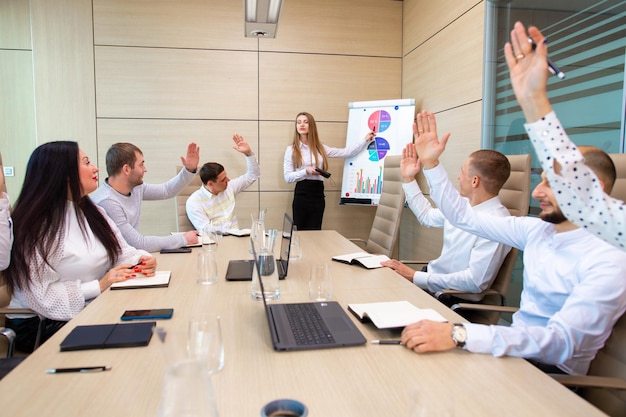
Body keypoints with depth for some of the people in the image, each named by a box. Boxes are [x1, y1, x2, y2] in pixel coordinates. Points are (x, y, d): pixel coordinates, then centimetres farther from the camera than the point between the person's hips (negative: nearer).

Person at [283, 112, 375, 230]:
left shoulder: (320, 148, 12)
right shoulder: (291, 149, 2)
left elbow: (346, 152, 10)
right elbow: (287, 177, -4)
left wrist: (365, 141, 8)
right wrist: (306, 171, -16)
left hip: (318, 194, 3)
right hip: (301, 194, -3)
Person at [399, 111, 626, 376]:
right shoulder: (537, 230, 1)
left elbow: (561, 342, -32)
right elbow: (464, 217, 8)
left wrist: (460, 334, -44)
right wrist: (430, 163, 0)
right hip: (514, 349, 6)